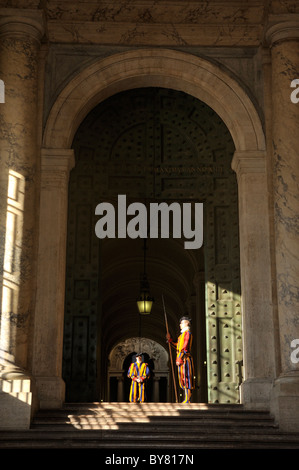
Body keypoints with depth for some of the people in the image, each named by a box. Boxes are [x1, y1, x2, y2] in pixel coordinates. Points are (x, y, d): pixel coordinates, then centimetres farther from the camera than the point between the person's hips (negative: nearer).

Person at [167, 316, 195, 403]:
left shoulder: (188, 333, -9)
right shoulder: (183, 334, 22)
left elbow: (185, 347, -17)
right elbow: (177, 346, 25)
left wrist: (180, 359, -21)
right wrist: (170, 340, 19)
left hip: (185, 359, -10)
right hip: (181, 360, 10)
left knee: (186, 378, -10)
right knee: (183, 380, 8)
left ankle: (188, 400, -11)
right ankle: (187, 399, 10)